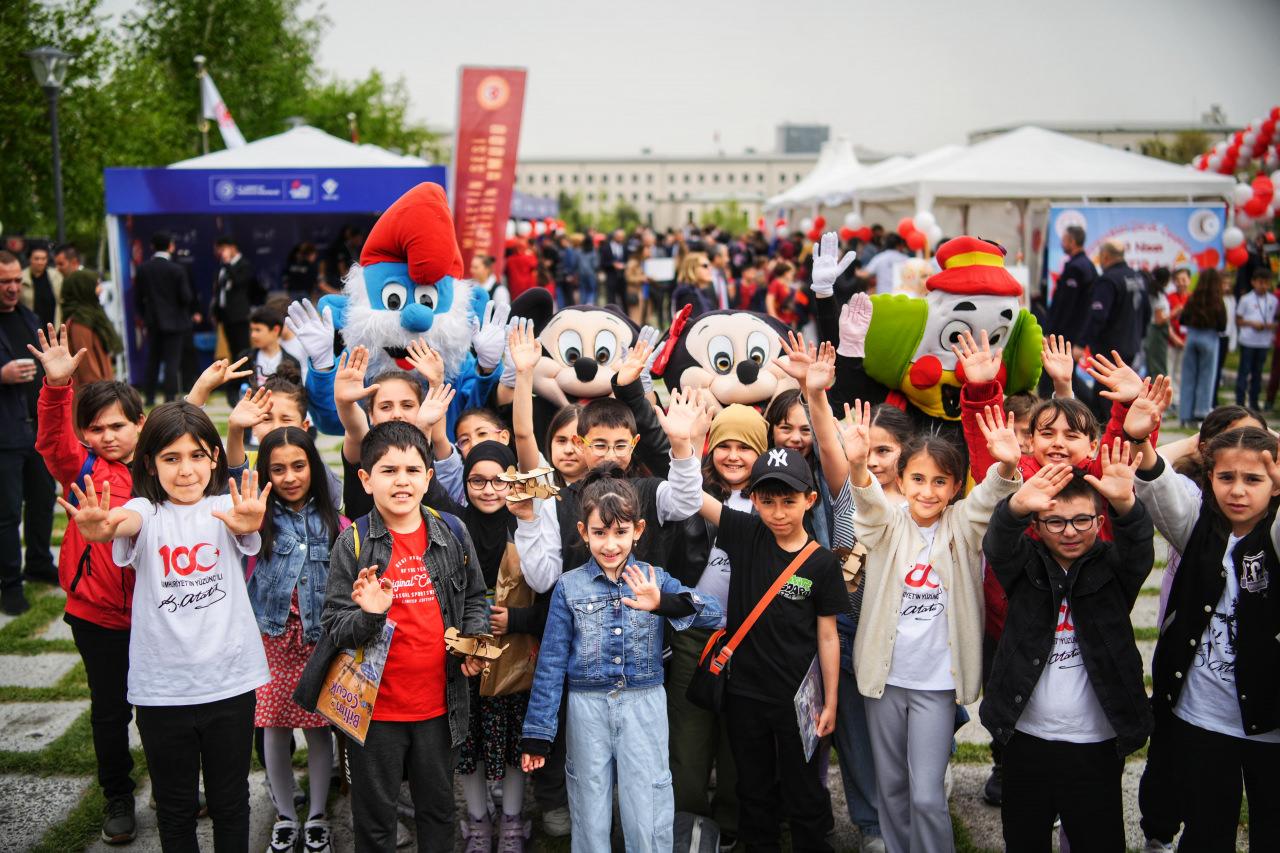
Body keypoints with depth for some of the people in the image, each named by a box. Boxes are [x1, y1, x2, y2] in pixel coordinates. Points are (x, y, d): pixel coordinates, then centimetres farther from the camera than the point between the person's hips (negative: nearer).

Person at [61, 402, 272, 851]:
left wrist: (247, 523, -51)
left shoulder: (227, 507, -3)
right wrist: (101, 528, -50)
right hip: (162, 688, 0)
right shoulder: (146, 512, -3)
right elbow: (128, 523, -26)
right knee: (174, 806, 15)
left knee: (230, 802, 14)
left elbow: (243, 525, -25)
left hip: (229, 680, 0)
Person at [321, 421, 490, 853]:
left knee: (438, 809, 20)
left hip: (440, 703, 2)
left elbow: (475, 600, 11)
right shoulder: (353, 543, -9)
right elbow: (334, 627, -8)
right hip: (376, 707, -2)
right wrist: (368, 616, -28)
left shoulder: (453, 535, -1)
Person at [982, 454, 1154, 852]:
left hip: (1096, 744, -1)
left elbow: (1139, 547, -22)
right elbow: (997, 544, -21)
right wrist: (1017, 506, -45)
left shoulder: (1113, 565, -2)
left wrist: (1125, 504, -45)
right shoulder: (1025, 564, -2)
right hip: (1027, 739, 1)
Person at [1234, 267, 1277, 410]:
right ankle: (1239, 402, 4)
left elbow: (1276, 319, 13)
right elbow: (1238, 320, 0)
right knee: (1244, 371, -1)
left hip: (1264, 342, 3)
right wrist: (1252, 324, -16)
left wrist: (1272, 326, -9)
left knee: (1258, 372, 10)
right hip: (1248, 341, -3)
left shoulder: (1274, 301, 5)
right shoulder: (1246, 299, -3)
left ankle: (1254, 402, 19)